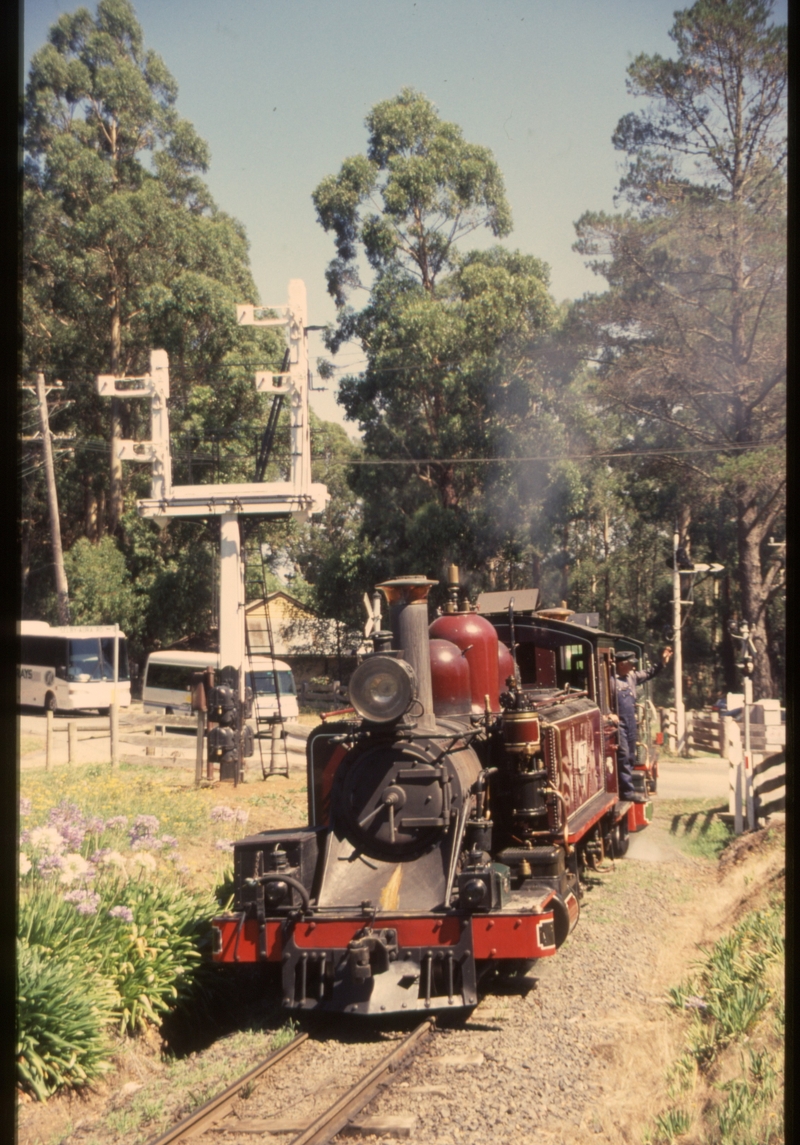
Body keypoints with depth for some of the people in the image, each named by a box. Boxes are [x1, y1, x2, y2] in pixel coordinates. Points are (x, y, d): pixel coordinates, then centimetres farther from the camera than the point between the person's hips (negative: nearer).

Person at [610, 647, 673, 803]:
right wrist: (610, 715, -25)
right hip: (619, 723, -9)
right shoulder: (611, 680, -14)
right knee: (623, 757, -11)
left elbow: (648, 673, 26)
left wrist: (662, 662, 18)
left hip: (631, 723, 9)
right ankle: (627, 791, -10)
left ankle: (628, 788, 22)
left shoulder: (631, 676, 11)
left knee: (630, 757, 13)